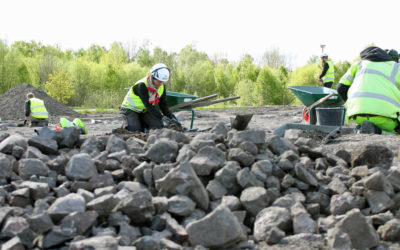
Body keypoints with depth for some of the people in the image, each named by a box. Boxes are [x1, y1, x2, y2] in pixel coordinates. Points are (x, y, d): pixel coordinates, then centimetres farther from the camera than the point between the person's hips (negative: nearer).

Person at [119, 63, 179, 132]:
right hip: (130, 109, -5)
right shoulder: (142, 85, -30)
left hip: (145, 111, 6)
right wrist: (161, 117, -44)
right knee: (135, 130, -24)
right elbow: (147, 105, -36)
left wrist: (172, 117, -23)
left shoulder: (162, 87, -9)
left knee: (158, 126, -18)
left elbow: (163, 105, -5)